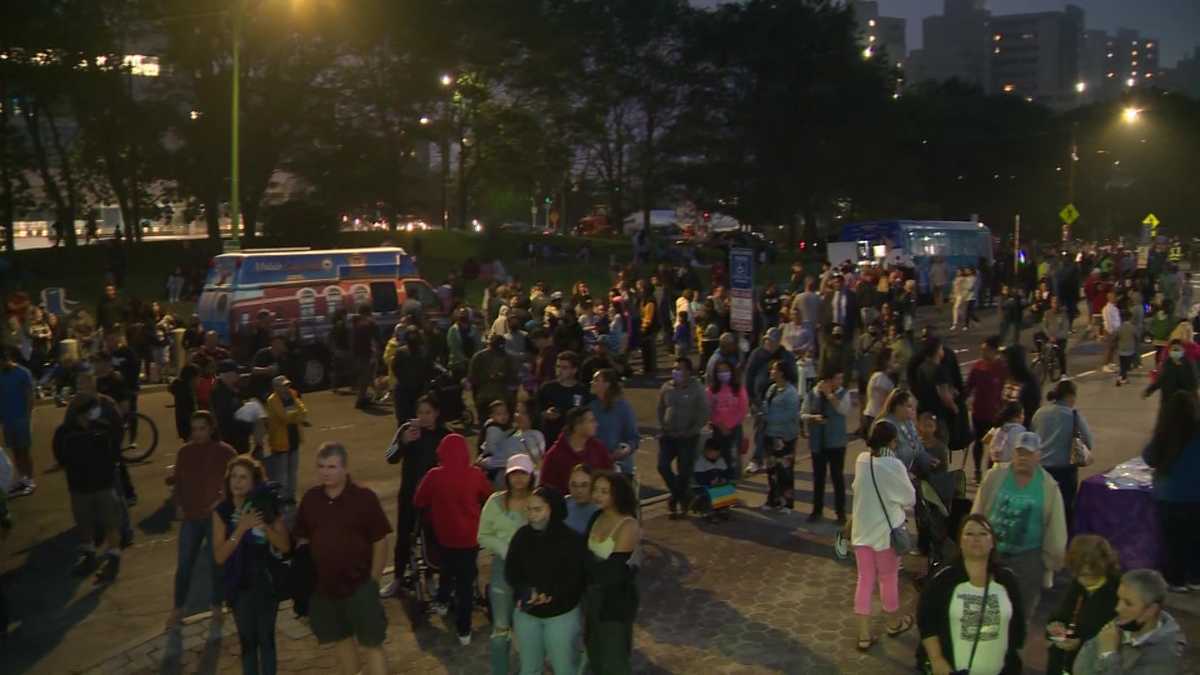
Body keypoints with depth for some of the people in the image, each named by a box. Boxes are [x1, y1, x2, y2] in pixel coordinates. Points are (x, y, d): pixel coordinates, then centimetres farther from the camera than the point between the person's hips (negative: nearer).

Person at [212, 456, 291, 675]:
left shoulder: (266, 506, -10)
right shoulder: (222, 512, -9)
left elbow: (285, 546, -10)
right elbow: (219, 557, -14)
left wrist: (265, 526, -26)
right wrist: (241, 528, -26)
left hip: (267, 582, -1)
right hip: (240, 584, 1)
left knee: (266, 638, 6)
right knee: (247, 641, 12)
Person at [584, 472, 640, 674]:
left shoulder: (628, 527, -21)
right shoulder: (597, 518, 1)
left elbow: (612, 572, -25)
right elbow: (587, 556, 5)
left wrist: (585, 558, -15)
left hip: (616, 600, -7)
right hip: (593, 596, 7)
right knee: (595, 658, 22)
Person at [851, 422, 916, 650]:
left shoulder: (861, 460, -4)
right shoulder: (893, 465, -19)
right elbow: (910, 498, -9)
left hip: (861, 529, 4)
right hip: (886, 530, -4)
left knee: (865, 580, 10)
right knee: (889, 579, 16)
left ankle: (864, 634, 12)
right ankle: (894, 623, 37)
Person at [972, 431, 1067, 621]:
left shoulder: (1048, 486, -5)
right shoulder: (994, 476, -6)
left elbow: (1055, 527, 0)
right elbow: (978, 514, 0)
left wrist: (1052, 558, 1)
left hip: (1028, 555, 0)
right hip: (992, 550, 0)